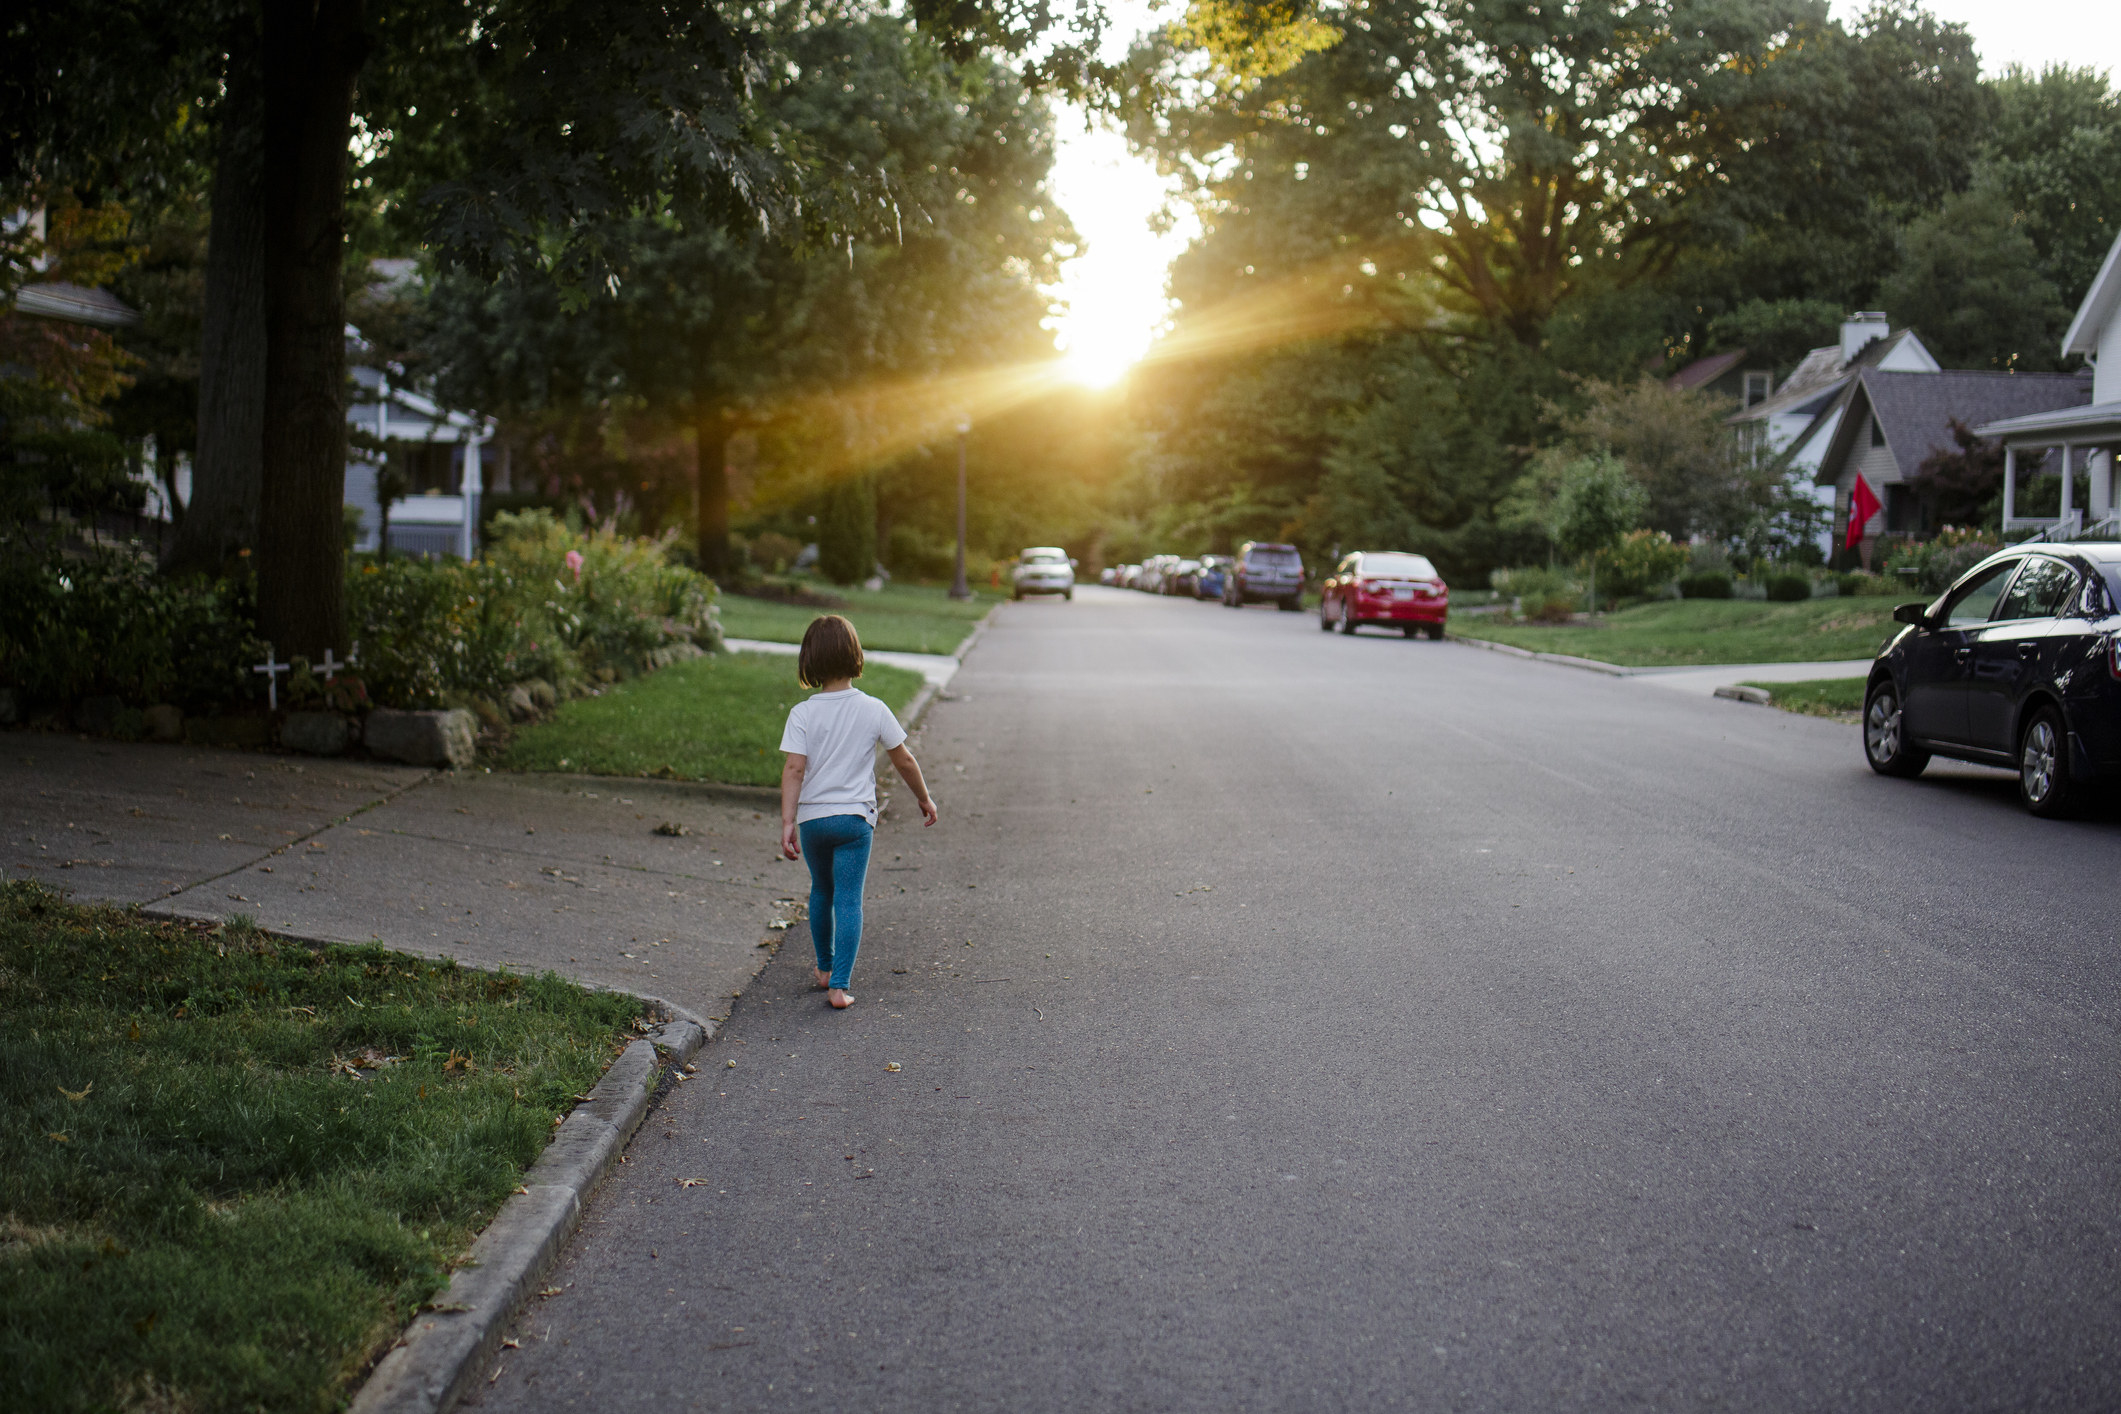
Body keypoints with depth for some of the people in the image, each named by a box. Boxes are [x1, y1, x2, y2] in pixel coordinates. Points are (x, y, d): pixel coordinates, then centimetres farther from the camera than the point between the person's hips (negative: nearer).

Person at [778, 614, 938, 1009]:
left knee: (822, 892, 21)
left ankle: (825, 968, 37)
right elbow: (904, 761, 3)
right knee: (848, 900, -1)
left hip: (812, 817, 1)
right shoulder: (874, 710, -5)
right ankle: (839, 986, -8)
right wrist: (924, 799, 17)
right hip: (855, 817, -1)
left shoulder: (802, 714, -8)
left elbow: (793, 770, -15)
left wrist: (787, 822, -15)